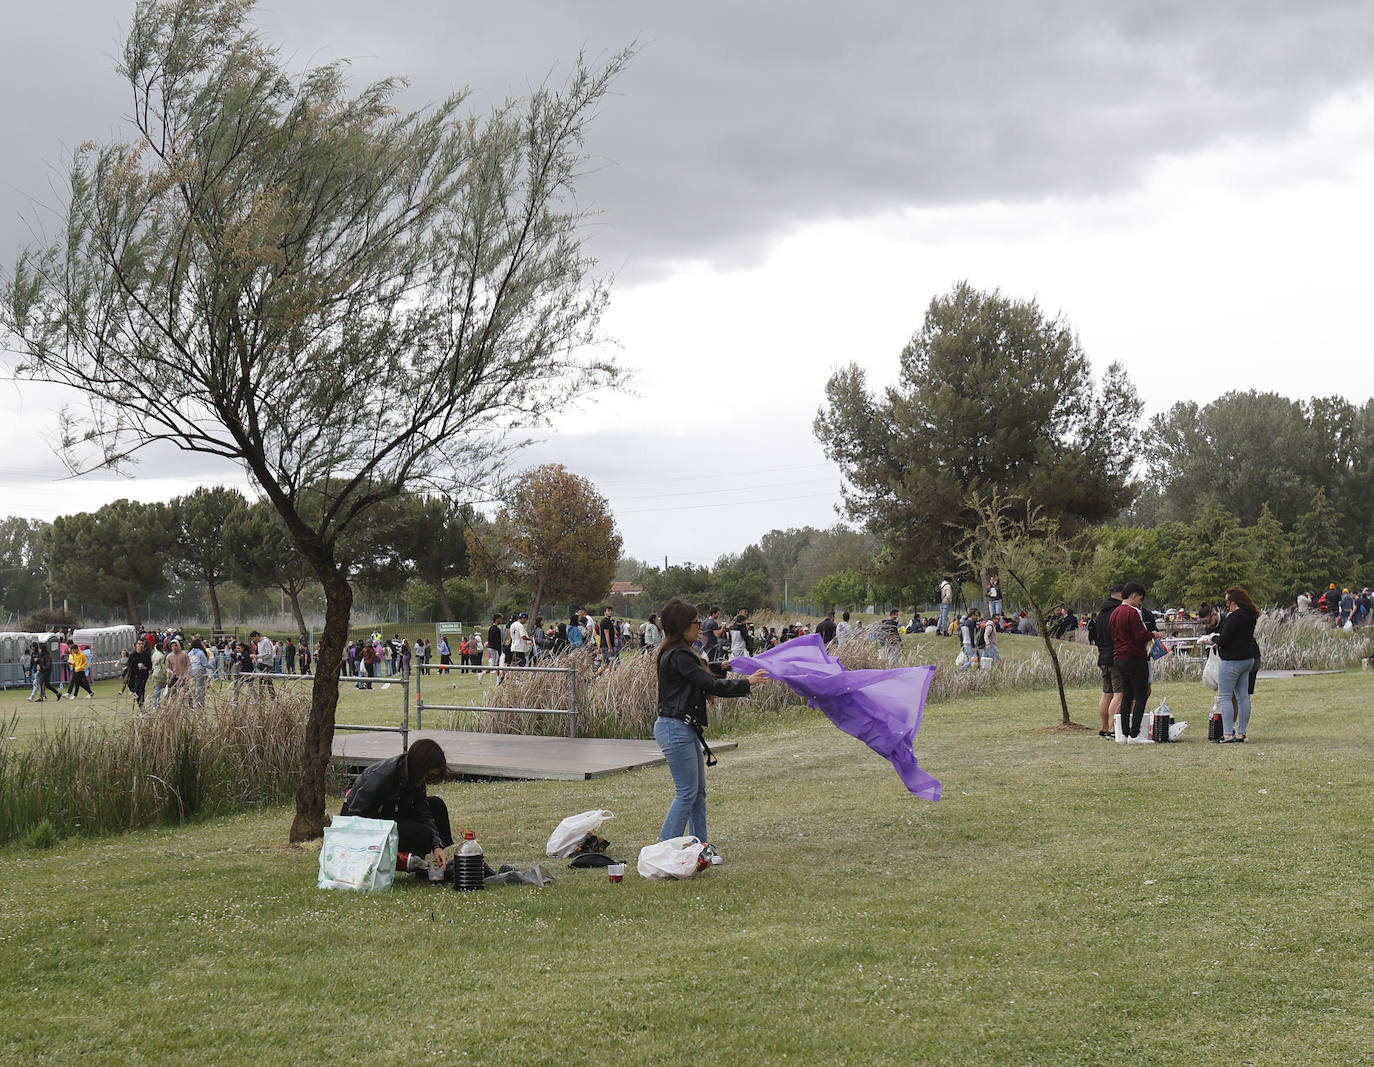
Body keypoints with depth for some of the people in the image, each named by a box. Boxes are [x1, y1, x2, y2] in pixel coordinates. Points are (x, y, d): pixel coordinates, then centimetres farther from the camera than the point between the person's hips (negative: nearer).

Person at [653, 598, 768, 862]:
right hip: (676, 729, -11)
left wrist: (722, 667, 22)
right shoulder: (678, 656, -18)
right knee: (687, 792, -7)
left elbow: (700, 672, 33)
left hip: (685, 729, 11)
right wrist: (747, 683, -10)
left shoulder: (680, 653, 13)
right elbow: (710, 685, -18)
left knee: (698, 790, 14)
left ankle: (702, 846, 20)